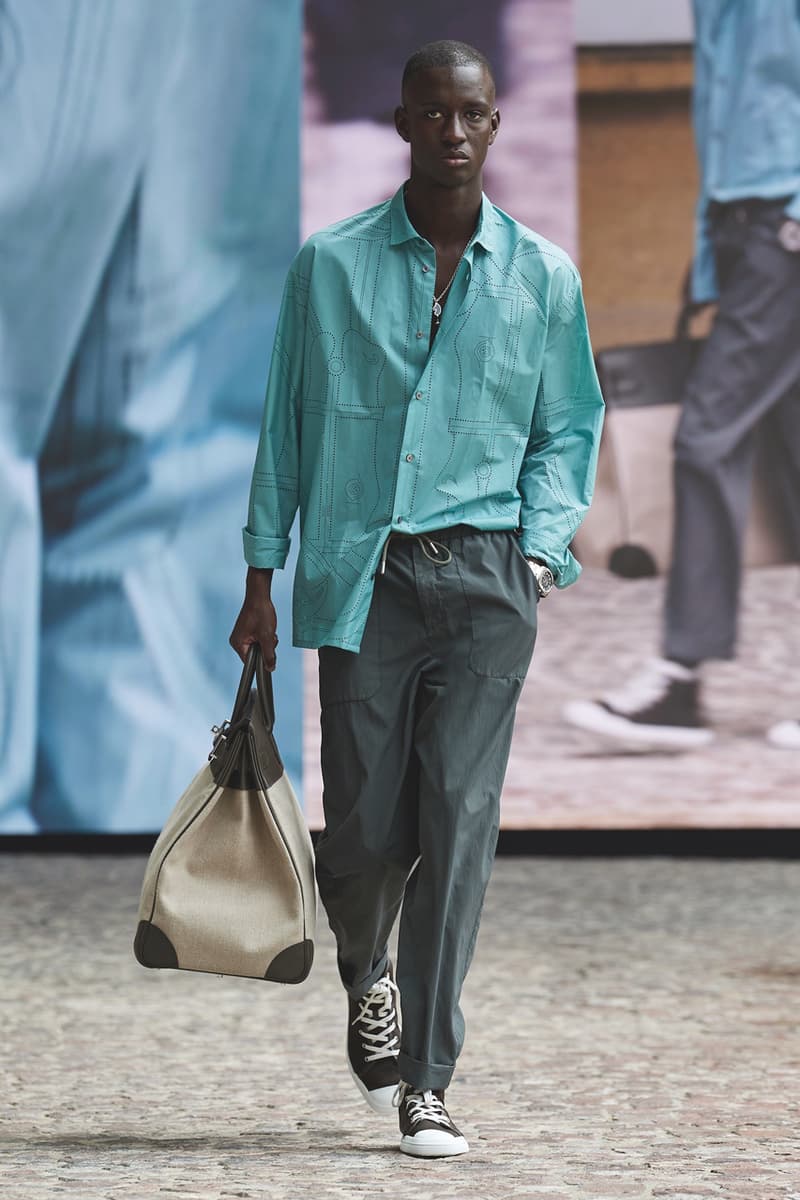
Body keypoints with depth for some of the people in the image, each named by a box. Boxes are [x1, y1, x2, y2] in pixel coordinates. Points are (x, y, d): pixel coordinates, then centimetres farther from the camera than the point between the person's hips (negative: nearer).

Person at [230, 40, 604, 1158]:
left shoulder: (544, 277, 7)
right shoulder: (331, 267, 5)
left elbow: (567, 430, 15)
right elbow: (288, 426, 9)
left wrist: (540, 552, 0)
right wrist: (262, 581, 6)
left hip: (486, 575, 0)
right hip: (362, 572, 0)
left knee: (459, 820, -7)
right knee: (366, 825, -1)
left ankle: (425, 1085, -4)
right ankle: (366, 979, 34)